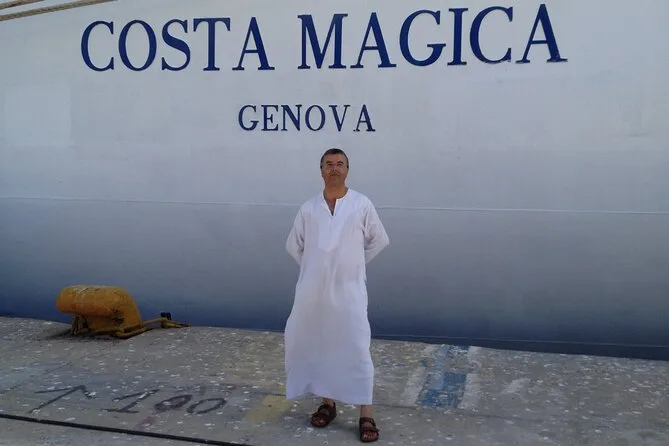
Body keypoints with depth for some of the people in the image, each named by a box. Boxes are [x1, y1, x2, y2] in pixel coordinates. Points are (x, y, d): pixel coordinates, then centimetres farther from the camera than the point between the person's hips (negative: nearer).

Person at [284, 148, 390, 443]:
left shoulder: (362, 205, -3)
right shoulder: (308, 209, 2)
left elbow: (379, 241, 9)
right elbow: (293, 246, 15)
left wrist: (354, 263, 9)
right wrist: (314, 266, 10)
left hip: (348, 289, -2)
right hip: (313, 290, 3)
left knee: (356, 349, -3)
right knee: (316, 346, 11)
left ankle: (365, 414, 6)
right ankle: (327, 402, 29)